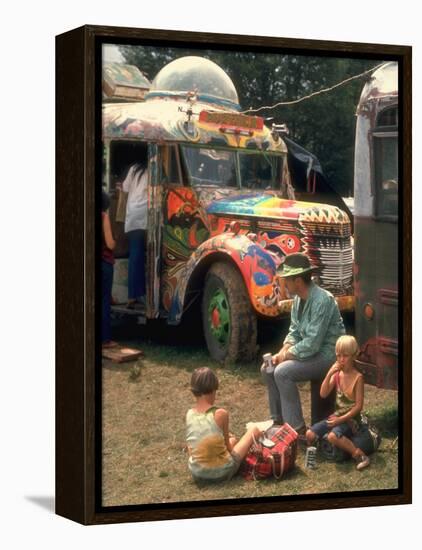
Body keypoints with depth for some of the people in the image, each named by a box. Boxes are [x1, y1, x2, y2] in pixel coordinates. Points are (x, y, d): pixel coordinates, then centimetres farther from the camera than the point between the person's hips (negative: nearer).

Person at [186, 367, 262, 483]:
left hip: (197, 474, 6)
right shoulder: (220, 414, -17)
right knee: (254, 430, 15)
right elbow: (228, 447, -4)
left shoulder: (189, 414, -4)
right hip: (222, 473, -6)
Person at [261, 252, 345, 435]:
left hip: (326, 355, -10)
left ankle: (297, 428, -18)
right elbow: (294, 332, 13)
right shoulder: (299, 299, 4)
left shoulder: (322, 300, -25)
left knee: (282, 372, -24)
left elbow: (312, 344, -27)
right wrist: (283, 352, -5)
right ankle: (278, 419, 14)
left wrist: (287, 355, -15)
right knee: (268, 368, 4)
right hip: (309, 351, 10)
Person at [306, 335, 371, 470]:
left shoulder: (358, 377, -14)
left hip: (351, 418, -6)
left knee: (333, 436, -33)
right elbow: (323, 394, -6)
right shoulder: (337, 374, 2)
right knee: (310, 434, -9)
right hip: (337, 415, 6)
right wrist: (329, 374, -16)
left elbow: (358, 406, -14)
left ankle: (359, 454, -21)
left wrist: (341, 419, -19)